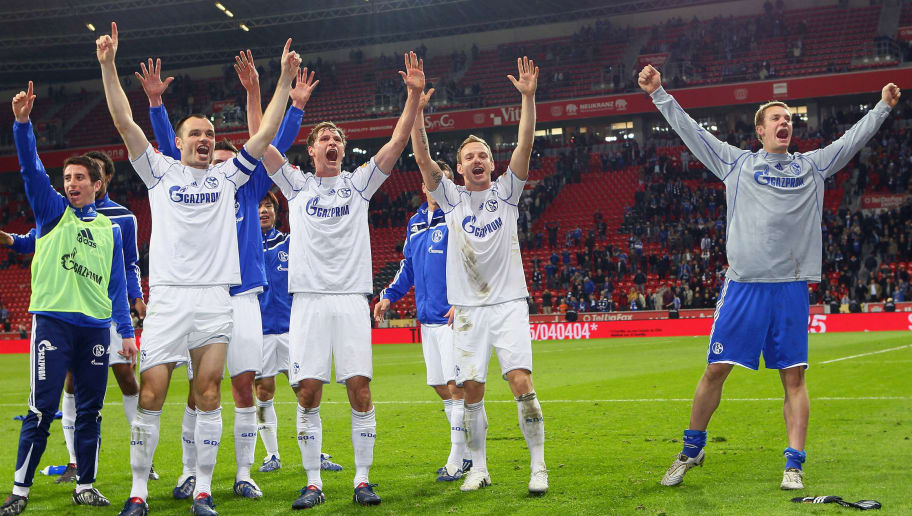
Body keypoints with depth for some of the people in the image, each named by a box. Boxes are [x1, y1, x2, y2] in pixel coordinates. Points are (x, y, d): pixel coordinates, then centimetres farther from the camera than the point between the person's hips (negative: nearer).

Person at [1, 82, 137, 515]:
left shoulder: (109, 228, 15)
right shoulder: (52, 211, 8)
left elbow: (116, 284, 16)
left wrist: (125, 330, 10)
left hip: (96, 326, 3)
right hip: (53, 321, -3)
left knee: (90, 410, 6)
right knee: (42, 409, -8)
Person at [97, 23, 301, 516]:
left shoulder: (226, 175, 16)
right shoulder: (160, 171, 11)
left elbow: (266, 133, 13)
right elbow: (125, 122, 3)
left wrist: (285, 79, 7)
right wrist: (108, 66, -5)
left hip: (215, 298, 2)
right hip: (168, 295, -2)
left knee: (208, 393, 0)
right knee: (150, 394, -5)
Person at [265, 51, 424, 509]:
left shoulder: (358, 183, 11)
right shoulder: (297, 185, 11)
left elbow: (398, 142, 3)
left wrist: (414, 95, -7)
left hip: (351, 299, 0)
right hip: (308, 299, 0)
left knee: (360, 390, -4)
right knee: (308, 393, -3)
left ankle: (362, 479, 4)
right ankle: (313, 483, 5)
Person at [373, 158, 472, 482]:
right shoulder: (415, 223, 16)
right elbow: (408, 266, 26)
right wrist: (389, 296, 15)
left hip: (453, 316, -7)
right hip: (427, 318, 7)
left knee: (455, 386, -9)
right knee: (441, 388, 10)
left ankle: (457, 461, -2)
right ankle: (466, 452, 22)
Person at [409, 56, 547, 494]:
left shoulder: (506, 191, 6)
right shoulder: (451, 196, 7)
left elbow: (525, 145, -6)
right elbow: (422, 157, -4)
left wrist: (528, 97, -17)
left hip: (509, 303, -1)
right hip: (468, 307, 1)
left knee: (521, 381, -13)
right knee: (471, 390, 1)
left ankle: (538, 466, -5)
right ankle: (479, 469, 13)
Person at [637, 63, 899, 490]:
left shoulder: (811, 166, 15)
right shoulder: (738, 163, 10)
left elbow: (853, 139, 19)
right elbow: (691, 132, 9)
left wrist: (883, 107, 15)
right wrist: (659, 94, 6)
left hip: (791, 287, 1)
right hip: (743, 285, -1)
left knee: (794, 377, 0)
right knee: (716, 370, 0)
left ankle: (794, 464, 5)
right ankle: (691, 451, 16)